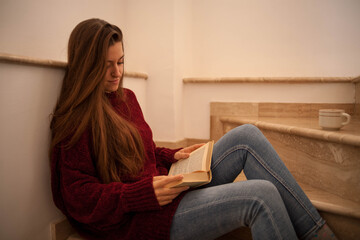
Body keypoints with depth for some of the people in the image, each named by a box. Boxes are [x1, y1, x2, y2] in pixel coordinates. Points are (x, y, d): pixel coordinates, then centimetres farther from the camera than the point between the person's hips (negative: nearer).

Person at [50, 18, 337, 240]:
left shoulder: (125, 97, 13)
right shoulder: (74, 121, -12)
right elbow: (79, 198, -14)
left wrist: (173, 156, 3)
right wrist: (146, 193, -24)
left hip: (164, 187, 8)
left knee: (246, 136, -7)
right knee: (261, 195, -24)